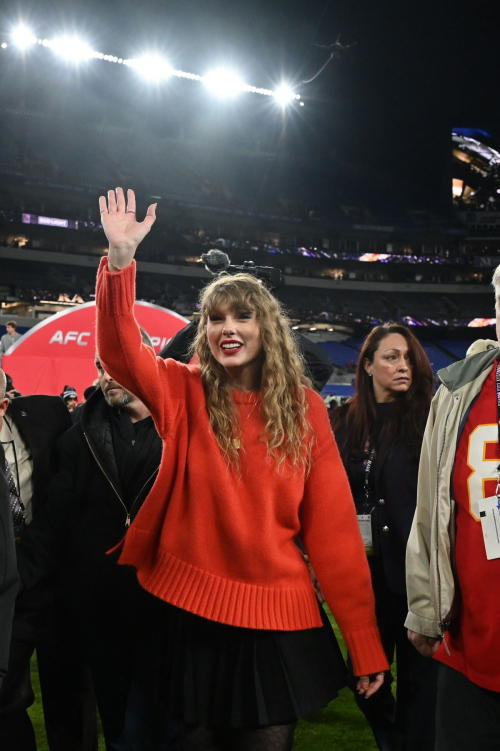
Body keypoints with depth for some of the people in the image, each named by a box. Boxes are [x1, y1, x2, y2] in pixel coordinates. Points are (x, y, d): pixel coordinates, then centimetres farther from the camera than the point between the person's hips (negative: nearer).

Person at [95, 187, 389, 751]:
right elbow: (119, 349, -20)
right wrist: (121, 257, -34)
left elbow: (333, 525, -3)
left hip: (277, 618, 0)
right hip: (189, 610, 0)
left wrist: (365, 641, -5)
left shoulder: (304, 408, -1)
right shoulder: (184, 393, -1)